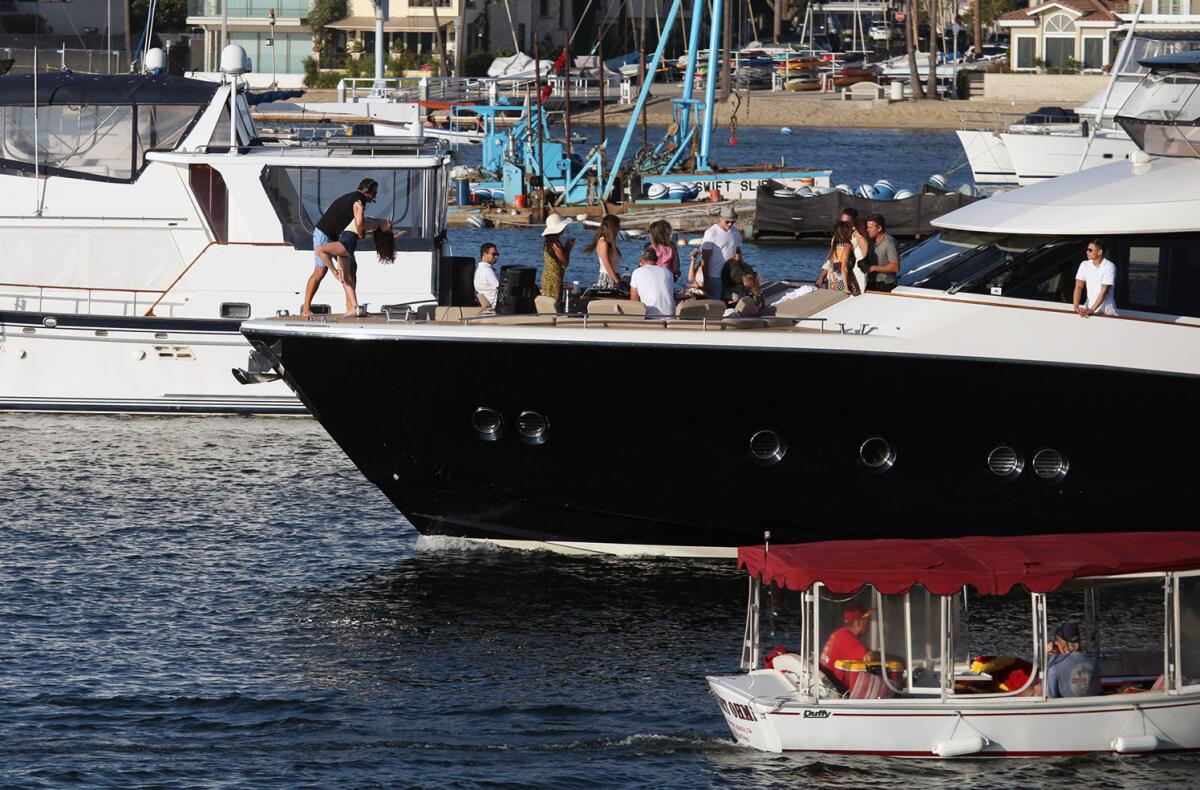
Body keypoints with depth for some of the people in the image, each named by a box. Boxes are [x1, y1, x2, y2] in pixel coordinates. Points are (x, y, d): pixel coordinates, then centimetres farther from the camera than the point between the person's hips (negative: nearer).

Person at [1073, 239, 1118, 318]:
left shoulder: (1109, 266, -8)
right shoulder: (1084, 265, 7)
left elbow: (1104, 291, -15)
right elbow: (1078, 287, 1)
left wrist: (1092, 310, -23)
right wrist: (1076, 306, -15)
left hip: (1106, 311, -4)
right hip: (1089, 307, 4)